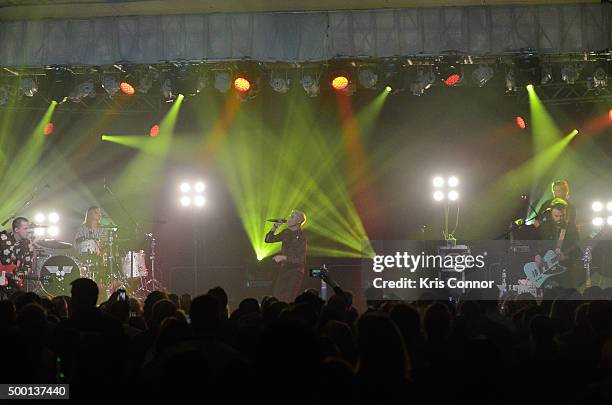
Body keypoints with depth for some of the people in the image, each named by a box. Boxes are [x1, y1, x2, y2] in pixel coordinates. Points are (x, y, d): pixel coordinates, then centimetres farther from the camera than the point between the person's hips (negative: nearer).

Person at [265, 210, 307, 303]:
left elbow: (300, 259, -18)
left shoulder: (301, 237, -13)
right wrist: (274, 227, -2)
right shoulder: (286, 232, 8)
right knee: (277, 298, 2)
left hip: (295, 271, -7)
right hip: (284, 269, 7)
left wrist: (283, 257, -21)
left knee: (288, 300, -8)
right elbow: (268, 239, 12)